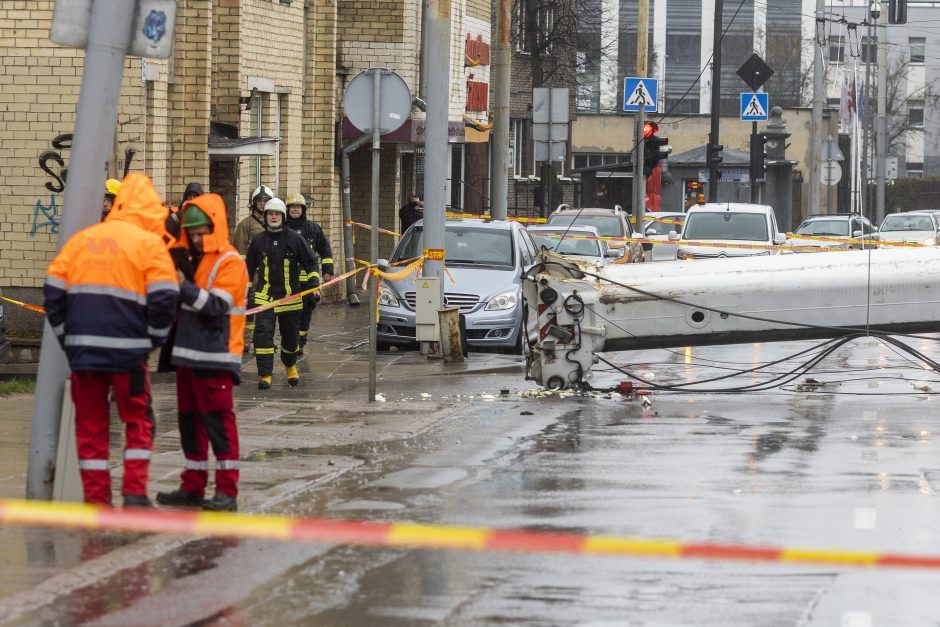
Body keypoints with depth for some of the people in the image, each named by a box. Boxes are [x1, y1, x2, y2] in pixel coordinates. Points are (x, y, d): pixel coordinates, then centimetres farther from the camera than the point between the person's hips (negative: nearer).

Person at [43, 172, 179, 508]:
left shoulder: (81, 240, 9)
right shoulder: (149, 243, -3)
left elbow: (53, 293, 8)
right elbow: (164, 299, -9)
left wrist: (66, 337, 15)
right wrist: (152, 340, 5)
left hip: (82, 349, 3)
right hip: (128, 349, -3)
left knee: (91, 424, 10)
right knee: (138, 421, 10)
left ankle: (96, 499, 8)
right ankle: (135, 493, 0)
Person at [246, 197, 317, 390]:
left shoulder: (295, 239, -1)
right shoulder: (259, 240, 4)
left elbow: (310, 262, 7)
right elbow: (249, 266, 17)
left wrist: (312, 284, -4)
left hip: (290, 296, 0)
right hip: (264, 297, 0)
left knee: (291, 335, 12)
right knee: (263, 334, -13)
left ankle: (290, 366, 39)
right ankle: (265, 374, -12)